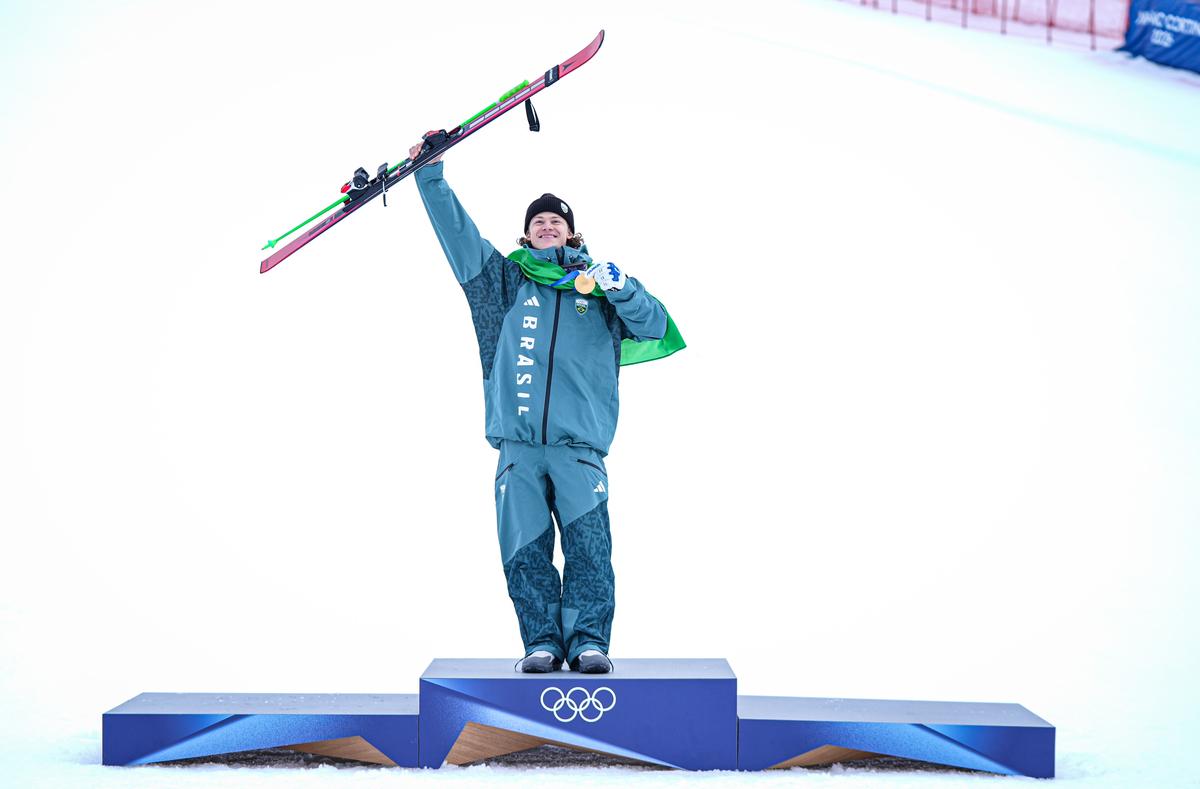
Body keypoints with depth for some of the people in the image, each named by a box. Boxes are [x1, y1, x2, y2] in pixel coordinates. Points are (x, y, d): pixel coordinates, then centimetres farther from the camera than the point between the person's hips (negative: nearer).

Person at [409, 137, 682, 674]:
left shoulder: (598, 284, 19)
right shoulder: (506, 280, 19)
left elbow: (654, 327, 10)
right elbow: (458, 233, 14)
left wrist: (620, 288, -6)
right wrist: (431, 176, 5)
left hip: (579, 443, -1)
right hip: (518, 442, 1)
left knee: (588, 543, -13)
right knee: (524, 546, -5)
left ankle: (589, 640, -8)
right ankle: (542, 642, 1)